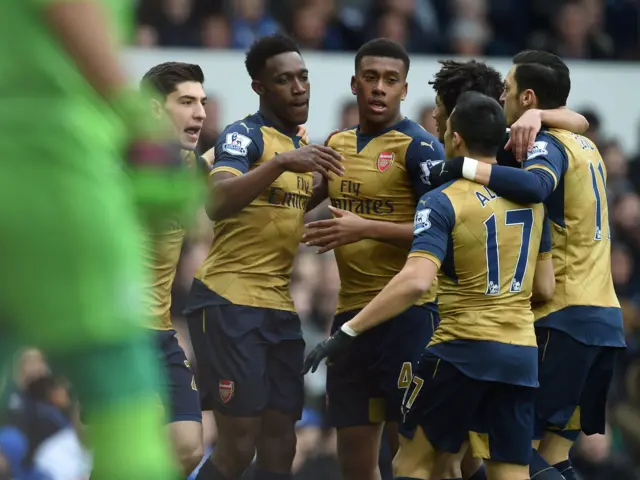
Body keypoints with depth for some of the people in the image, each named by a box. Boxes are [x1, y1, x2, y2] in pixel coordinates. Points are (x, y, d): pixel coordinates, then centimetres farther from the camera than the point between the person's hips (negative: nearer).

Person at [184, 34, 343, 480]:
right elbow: (217, 203, -28)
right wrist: (281, 163, -39)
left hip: (279, 306, 8)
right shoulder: (244, 135, -10)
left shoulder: (302, 145, 15)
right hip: (230, 301, -8)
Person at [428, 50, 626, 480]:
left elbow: (534, 186, -30)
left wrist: (464, 168, -28)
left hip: (566, 316, -9)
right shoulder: (584, 146, 18)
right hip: (606, 315, 9)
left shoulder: (548, 144, -9)